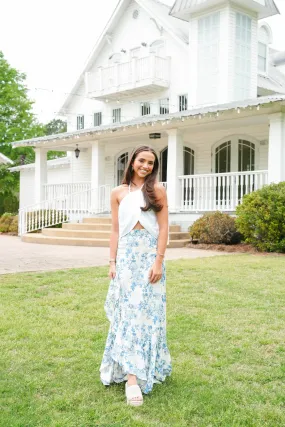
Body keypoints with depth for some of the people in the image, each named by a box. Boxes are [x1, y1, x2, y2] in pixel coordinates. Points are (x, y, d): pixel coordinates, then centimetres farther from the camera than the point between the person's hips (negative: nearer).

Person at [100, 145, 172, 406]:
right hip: (126, 255, 2)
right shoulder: (118, 193, 9)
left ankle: (133, 374, 6)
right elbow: (115, 230, 10)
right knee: (127, 309, 1)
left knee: (144, 310, -2)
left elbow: (163, 228, -3)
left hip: (150, 254, -2)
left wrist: (159, 261, -11)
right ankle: (131, 374, 9)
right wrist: (112, 262, 3)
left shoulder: (157, 191, 2)